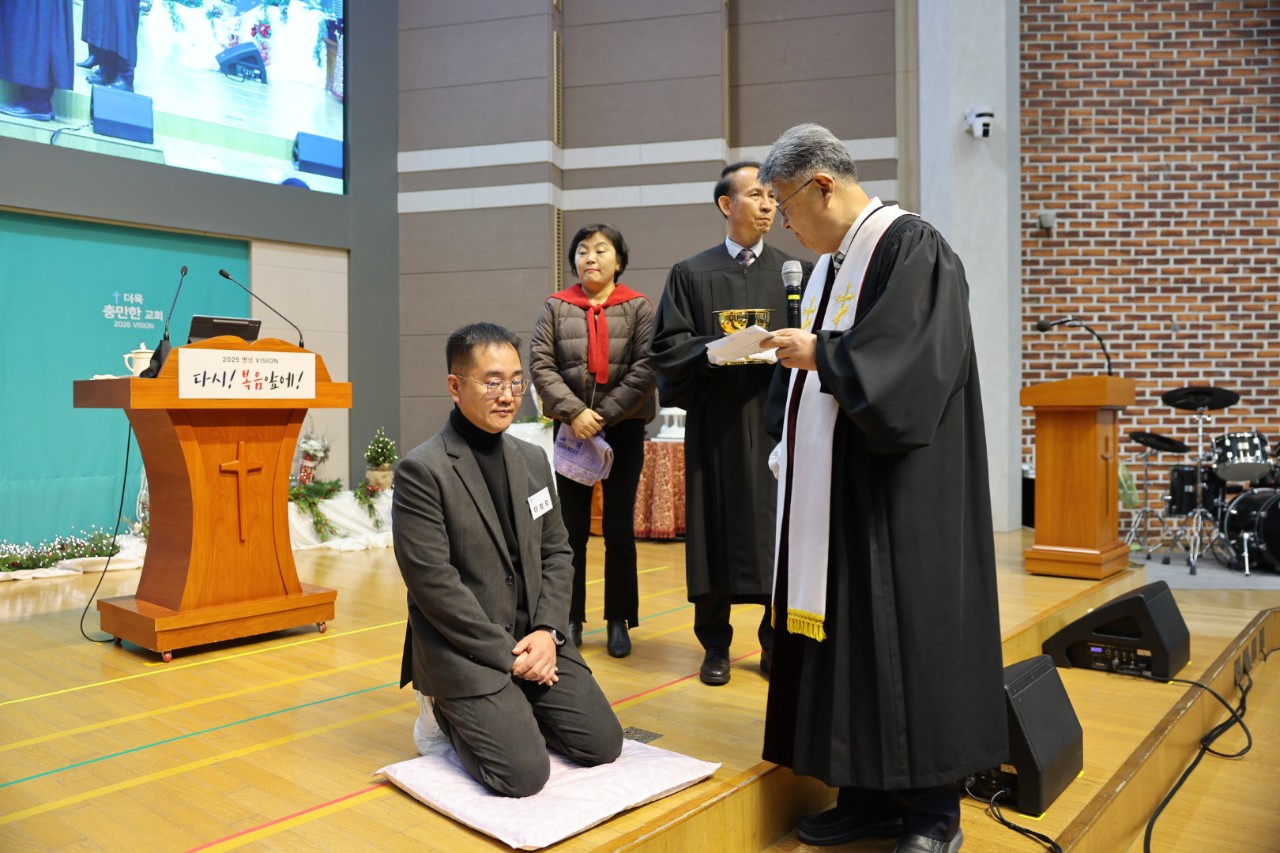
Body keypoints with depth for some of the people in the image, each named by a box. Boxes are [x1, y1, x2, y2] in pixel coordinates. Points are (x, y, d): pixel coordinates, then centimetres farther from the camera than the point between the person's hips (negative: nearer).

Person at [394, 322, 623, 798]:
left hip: (531, 637, 6)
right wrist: (506, 654, -16)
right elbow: (433, 582, -17)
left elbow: (556, 552, 9)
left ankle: (505, 712, 21)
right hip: (462, 647, -6)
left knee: (602, 743, -1)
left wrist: (547, 631, -7)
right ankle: (449, 712, 11)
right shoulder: (421, 471, -14)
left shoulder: (533, 460, 8)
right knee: (524, 773, -16)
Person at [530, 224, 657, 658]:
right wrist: (574, 411, -15)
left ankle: (619, 620, 18)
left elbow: (646, 367, -9)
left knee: (619, 529, 6)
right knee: (572, 528, 8)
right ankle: (571, 618, 20)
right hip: (571, 428, 1)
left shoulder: (639, 307, -1)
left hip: (624, 428, -1)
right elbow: (540, 365, -4)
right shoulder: (555, 307, 2)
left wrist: (606, 414, -14)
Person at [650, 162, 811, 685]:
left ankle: (777, 644, 16)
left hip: (778, 417, 1)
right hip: (716, 422, -1)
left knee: (780, 534, 2)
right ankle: (715, 645, 16)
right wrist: (715, 349, -14)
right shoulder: (691, 274, 9)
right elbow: (667, 345, 2)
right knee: (717, 530, 3)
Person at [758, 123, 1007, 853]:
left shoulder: (913, 248, -11)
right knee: (843, 639, 10)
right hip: (832, 493, 8)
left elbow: (909, 363, -21)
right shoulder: (831, 264, 14)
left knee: (904, 635, 1)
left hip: (894, 498, -8)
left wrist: (818, 354, -11)